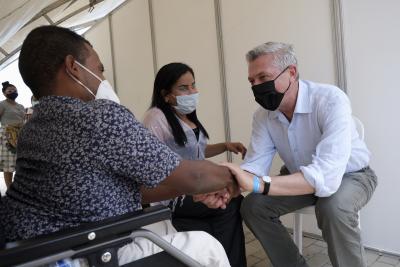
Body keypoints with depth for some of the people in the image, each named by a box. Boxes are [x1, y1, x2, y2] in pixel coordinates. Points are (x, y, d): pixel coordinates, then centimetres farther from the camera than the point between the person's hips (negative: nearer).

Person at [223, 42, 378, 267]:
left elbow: (327, 175, -43)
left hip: (350, 176, -5)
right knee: (252, 207, -10)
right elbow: (255, 165, -16)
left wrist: (258, 184, -53)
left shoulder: (331, 100, -32)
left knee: (333, 206, -37)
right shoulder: (263, 115, -12)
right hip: (300, 177, 5)